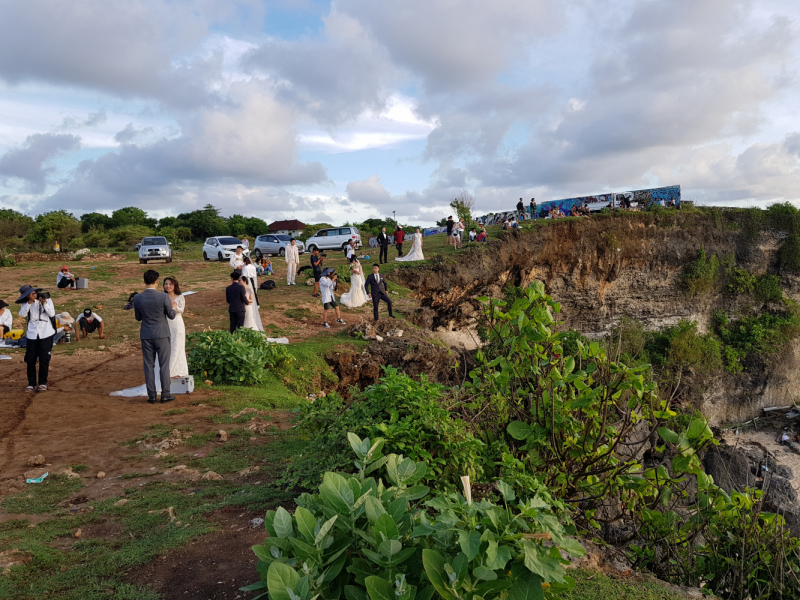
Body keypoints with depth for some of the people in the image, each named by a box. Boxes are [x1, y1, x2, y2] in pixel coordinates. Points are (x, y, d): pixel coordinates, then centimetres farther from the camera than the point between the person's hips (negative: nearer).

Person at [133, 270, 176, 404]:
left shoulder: (137, 298, -5)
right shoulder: (163, 297, -14)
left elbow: (138, 317, 7)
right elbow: (171, 316, -2)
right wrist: (173, 307, 18)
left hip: (146, 336, 2)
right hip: (162, 335, -2)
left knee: (149, 366, 9)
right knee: (164, 365, 6)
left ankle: (152, 396, 12)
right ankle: (165, 395, 8)